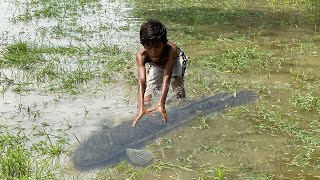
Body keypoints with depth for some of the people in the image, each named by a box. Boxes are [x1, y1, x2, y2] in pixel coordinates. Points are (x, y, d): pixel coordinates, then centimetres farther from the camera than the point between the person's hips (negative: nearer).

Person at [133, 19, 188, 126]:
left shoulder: (171, 49, -47)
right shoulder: (141, 56, -41)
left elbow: (166, 78, -53)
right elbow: (141, 80, -51)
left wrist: (161, 104, -64)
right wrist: (141, 106, -65)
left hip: (175, 60, -2)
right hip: (156, 65, 2)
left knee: (176, 79, -28)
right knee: (149, 83, -16)